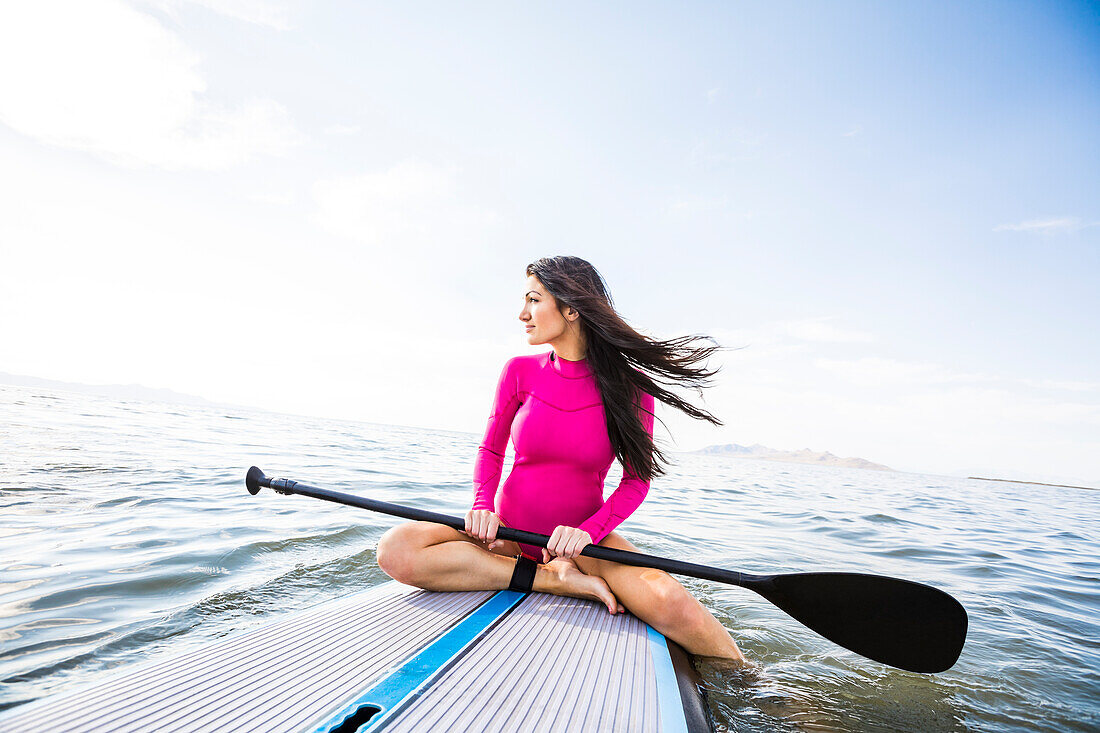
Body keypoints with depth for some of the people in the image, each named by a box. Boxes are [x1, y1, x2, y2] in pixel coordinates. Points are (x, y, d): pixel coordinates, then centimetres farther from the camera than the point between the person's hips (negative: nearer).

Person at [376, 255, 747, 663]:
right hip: (510, 533, 3)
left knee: (668, 603, -32)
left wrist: (588, 532, -21)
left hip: (585, 539, -2)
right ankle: (555, 580, -17)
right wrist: (483, 506, -14)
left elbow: (636, 478, -6)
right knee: (395, 550, -23)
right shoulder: (520, 371, -4)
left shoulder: (629, 384, -8)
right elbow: (491, 450, 6)